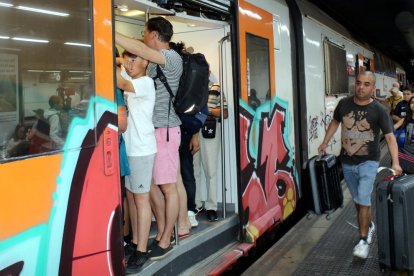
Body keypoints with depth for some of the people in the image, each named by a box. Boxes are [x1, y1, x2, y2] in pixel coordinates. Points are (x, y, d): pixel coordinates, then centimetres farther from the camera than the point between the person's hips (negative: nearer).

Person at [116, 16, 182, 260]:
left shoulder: (172, 57, -10)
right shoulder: (154, 62, 18)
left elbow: (138, 49, -23)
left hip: (164, 130, -9)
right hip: (149, 130, 9)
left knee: (168, 187, 0)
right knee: (150, 184, 12)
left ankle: (165, 242, 10)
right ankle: (161, 234, 25)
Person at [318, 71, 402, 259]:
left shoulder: (379, 110, -12)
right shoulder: (344, 103, -3)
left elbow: (390, 137, -16)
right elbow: (335, 122, 15)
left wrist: (395, 162, -28)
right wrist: (325, 143, 14)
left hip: (368, 161, -4)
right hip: (347, 162, 4)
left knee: (364, 199, -14)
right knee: (357, 200, 17)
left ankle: (363, 240, -2)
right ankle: (369, 226, 42)